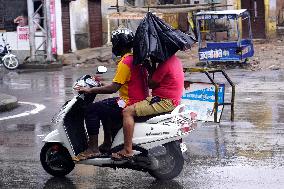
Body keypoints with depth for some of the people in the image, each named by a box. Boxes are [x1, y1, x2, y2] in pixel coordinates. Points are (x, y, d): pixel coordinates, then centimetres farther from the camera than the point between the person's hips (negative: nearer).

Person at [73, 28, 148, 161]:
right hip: (141, 100, 10)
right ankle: (108, 143, 30)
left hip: (130, 103, -10)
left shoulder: (125, 62, -18)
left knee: (91, 110, -9)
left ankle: (93, 148, -7)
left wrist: (90, 90, -16)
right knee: (104, 106, 28)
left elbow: (113, 88, -22)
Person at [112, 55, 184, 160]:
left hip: (164, 101, -11)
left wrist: (150, 67, -1)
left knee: (128, 112, -14)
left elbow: (151, 84, -12)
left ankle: (128, 150, -15)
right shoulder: (174, 59, 12)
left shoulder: (165, 63, -19)